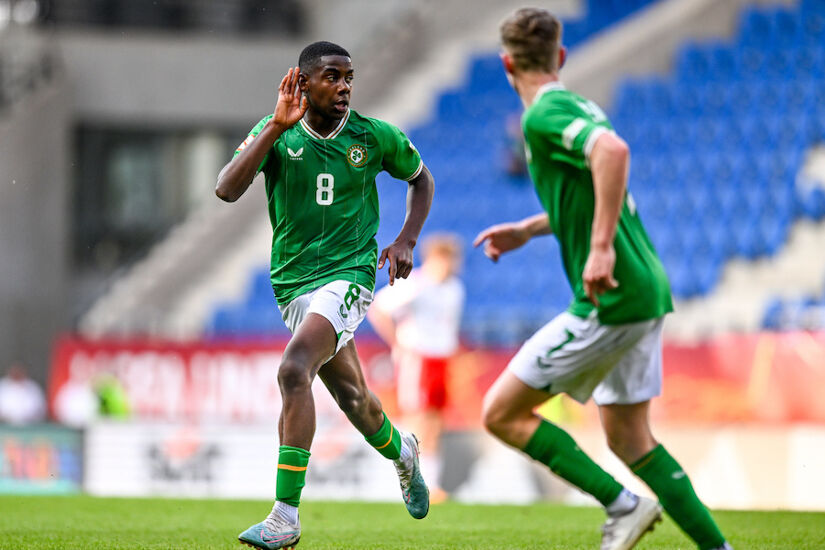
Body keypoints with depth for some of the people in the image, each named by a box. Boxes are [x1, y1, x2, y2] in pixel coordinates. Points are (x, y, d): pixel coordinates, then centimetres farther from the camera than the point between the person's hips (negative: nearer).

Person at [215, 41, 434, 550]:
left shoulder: (375, 137, -2)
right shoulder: (275, 134, -3)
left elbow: (420, 178, 17)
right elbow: (227, 189, -18)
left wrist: (406, 241, 3)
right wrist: (276, 127, -24)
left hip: (349, 274, -3)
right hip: (293, 281, 3)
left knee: (294, 370, -26)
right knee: (351, 396, 14)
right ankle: (401, 452, 51)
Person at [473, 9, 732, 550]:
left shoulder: (544, 116, -13)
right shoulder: (578, 108, 16)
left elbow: (613, 151, -33)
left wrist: (601, 247, -32)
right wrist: (527, 230, 32)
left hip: (611, 301, -9)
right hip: (645, 292, 9)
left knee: (502, 413, -2)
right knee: (629, 438, 17)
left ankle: (623, 504, -6)